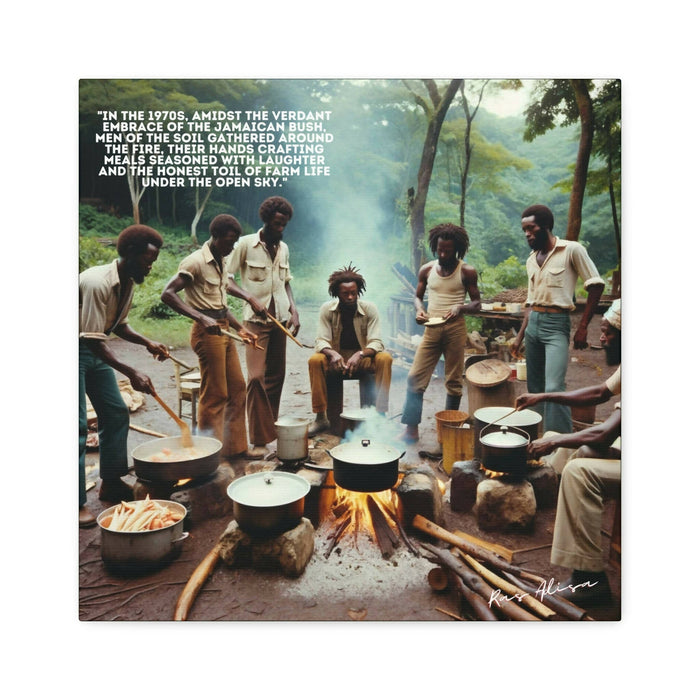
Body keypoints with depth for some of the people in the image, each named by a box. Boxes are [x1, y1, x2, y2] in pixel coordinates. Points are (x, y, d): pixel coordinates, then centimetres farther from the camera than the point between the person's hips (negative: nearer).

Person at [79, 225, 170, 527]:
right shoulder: (97, 282, -27)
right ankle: (77, 502, 0)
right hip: (77, 349, -9)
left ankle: (111, 482, 21)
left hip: (95, 352, 9)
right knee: (79, 424, -9)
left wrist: (148, 343, -2)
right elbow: (94, 339, -30)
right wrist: (131, 373, -33)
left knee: (116, 413, 8)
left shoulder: (128, 283, 1)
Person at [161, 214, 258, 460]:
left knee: (237, 388, 11)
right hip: (207, 332, -9)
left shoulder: (223, 262, 15)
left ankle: (235, 448, 22)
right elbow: (167, 294, -21)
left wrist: (239, 329, 14)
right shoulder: (196, 261, -12)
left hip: (224, 330, 9)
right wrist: (201, 318, -29)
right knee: (215, 395, -3)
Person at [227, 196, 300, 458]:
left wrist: (294, 311, 6)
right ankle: (259, 439, -4)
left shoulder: (284, 248, 12)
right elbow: (226, 279, -7)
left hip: (280, 319, 6)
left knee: (277, 375, 9)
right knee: (257, 377, -11)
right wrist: (250, 298, -20)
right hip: (256, 320, -5)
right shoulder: (245, 244, -4)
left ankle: (271, 428, 23)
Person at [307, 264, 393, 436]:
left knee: (385, 358, -31)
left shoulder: (369, 309, -10)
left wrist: (360, 355, -37)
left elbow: (376, 343, -16)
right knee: (315, 360, -30)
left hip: (363, 357, 0)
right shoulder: (327, 309, -7)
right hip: (336, 357, 1)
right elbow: (321, 341, -12)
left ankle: (381, 414, -24)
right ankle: (321, 417, -20)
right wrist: (332, 353, -36)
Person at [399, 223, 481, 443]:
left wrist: (460, 308, -19)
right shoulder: (427, 270, 6)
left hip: (455, 329, -2)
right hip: (431, 329, 3)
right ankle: (411, 430, 5)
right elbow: (417, 296, 16)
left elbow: (477, 303, 2)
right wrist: (419, 309, -7)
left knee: (453, 382, 5)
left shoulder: (466, 272, -1)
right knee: (415, 377, -4)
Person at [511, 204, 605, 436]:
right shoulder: (531, 260, 14)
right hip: (532, 323, 7)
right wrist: (520, 336, 14)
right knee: (535, 387, 10)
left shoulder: (572, 250, -5)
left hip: (556, 324, -7)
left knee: (554, 388, -17)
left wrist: (583, 327, -9)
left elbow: (596, 285, -6)